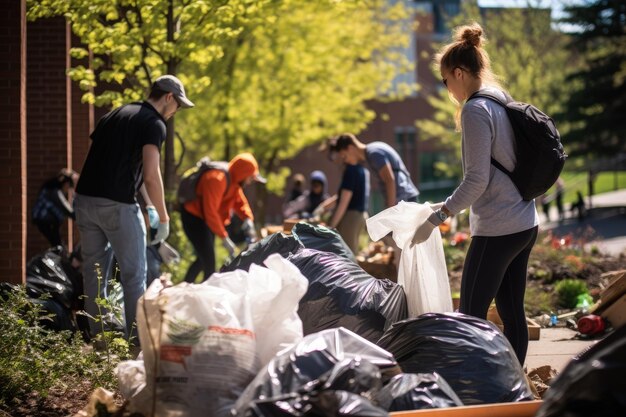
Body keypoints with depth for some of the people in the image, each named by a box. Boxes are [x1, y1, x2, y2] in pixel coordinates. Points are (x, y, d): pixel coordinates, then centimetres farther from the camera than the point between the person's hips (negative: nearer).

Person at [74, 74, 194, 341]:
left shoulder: (112, 117, 19)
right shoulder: (154, 124, -4)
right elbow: (150, 176, -15)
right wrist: (163, 218, -7)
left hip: (84, 199, 7)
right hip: (117, 205, -7)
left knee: (94, 273, 13)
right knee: (133, 275, 2)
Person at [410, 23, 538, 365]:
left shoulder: (475, 110, -14)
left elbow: (477, 179, -18)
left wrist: (437, 217, -12)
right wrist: (450, 206, 21)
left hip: (496, 230, -9)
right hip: (525, 224, 9)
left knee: (471, 316, -3)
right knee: (512, 312, 11)